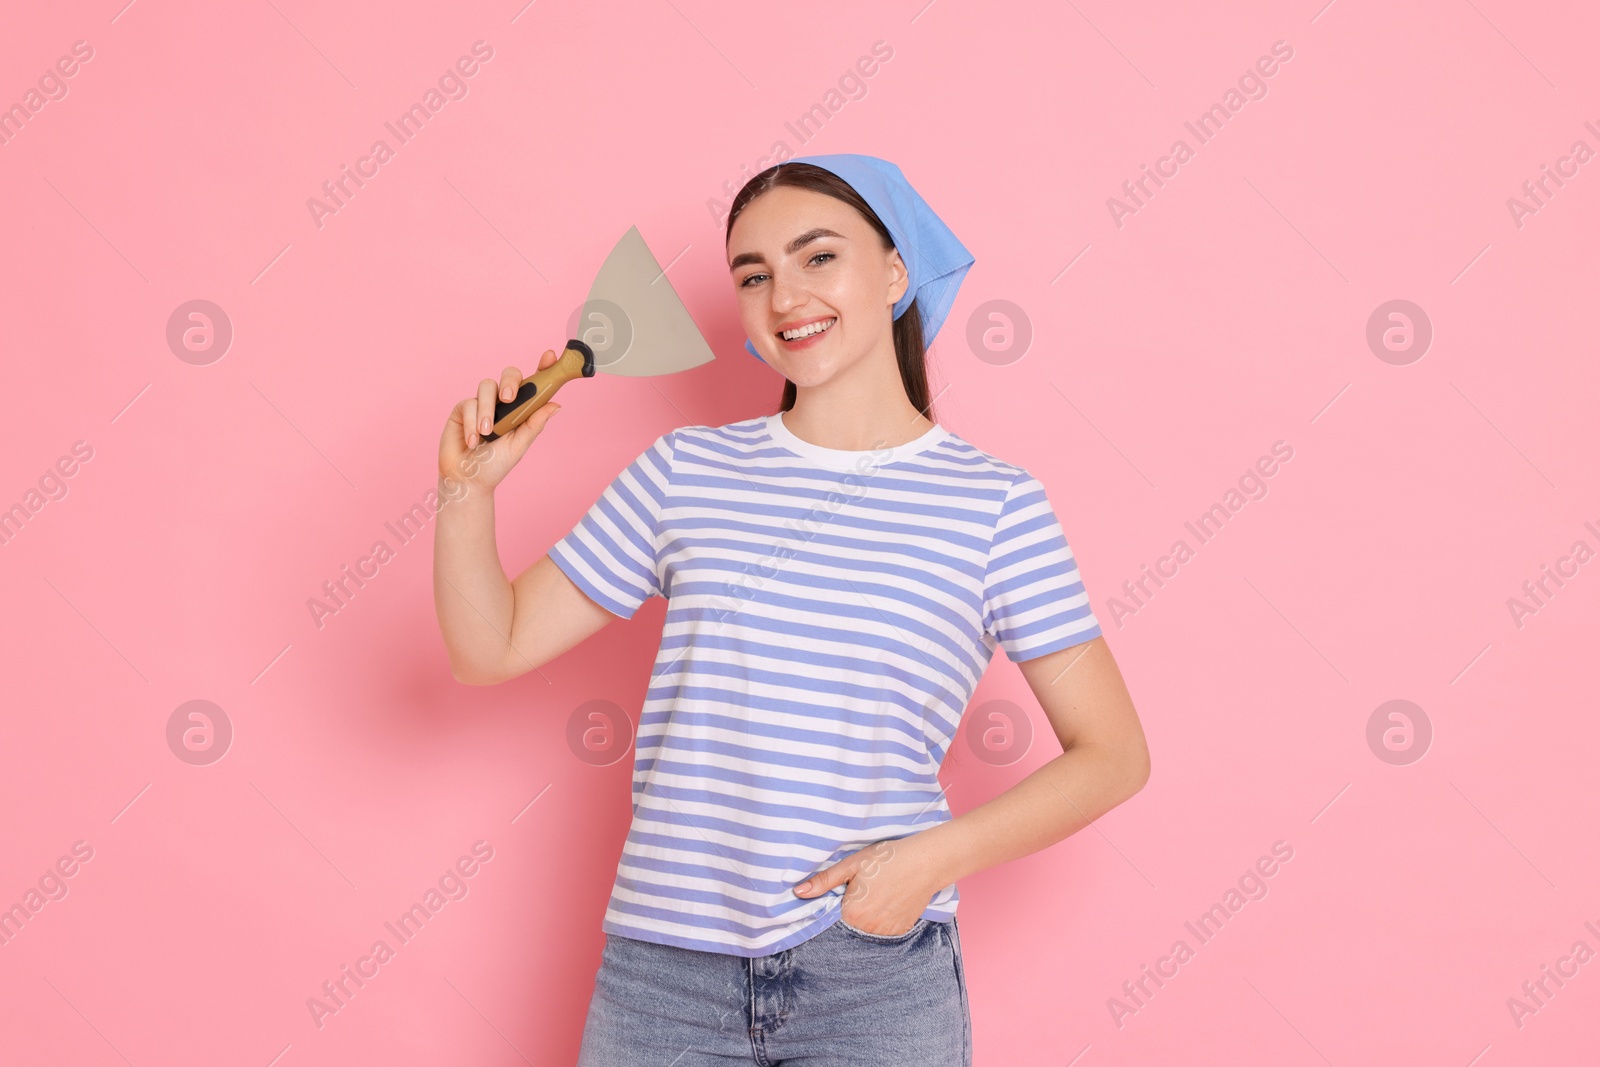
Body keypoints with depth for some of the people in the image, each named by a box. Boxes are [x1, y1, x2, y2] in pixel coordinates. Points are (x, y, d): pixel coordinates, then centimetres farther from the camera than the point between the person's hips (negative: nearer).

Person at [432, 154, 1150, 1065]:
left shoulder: (992, 501, -2)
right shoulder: (688, 470, 5)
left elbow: (1113, 756, 0)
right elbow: (491, 647, 8)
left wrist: (938, 855, -12)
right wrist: (469, 487, -8)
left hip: (875, 975, -2)